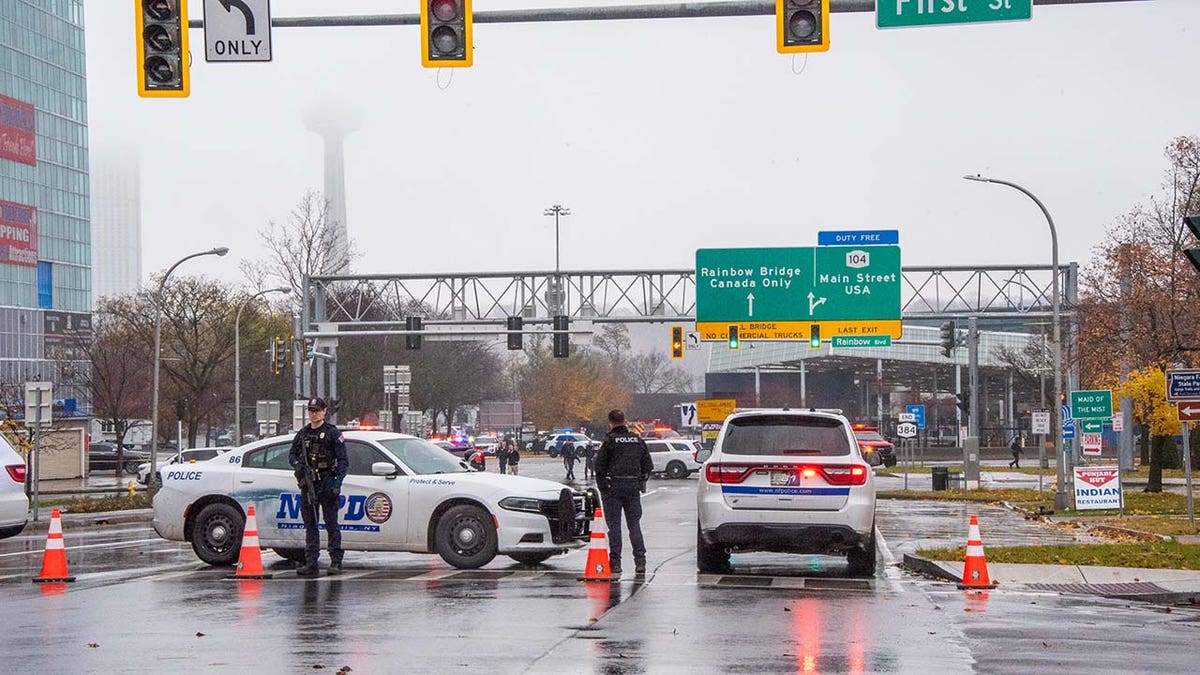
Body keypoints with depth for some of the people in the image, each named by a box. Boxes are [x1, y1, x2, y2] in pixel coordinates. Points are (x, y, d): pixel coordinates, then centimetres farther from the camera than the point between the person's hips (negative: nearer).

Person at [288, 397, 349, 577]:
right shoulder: (302, 434, 13)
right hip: (307, 484, 5)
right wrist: (297, 465, -3)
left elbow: (343, 460, -5)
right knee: (310, 525, 5)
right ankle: (311, 564, 7)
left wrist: (337, 482, -16)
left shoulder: (333, 433, -2)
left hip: (327, 483, -5)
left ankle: (336, 562, 0)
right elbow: (292, 454, 21)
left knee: (331, 524, -4)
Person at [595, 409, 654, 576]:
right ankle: (640, 561, 1)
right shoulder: (638, 440, 9)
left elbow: (599, 465, -9)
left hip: (614, 486, -4)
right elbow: (648, 465, 13)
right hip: (634, 486, 4)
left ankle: (615, 562, 0)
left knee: (614, 525, 1)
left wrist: (602, 485, 1)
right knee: (634, 524, 8)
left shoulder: (610, 440, -7)